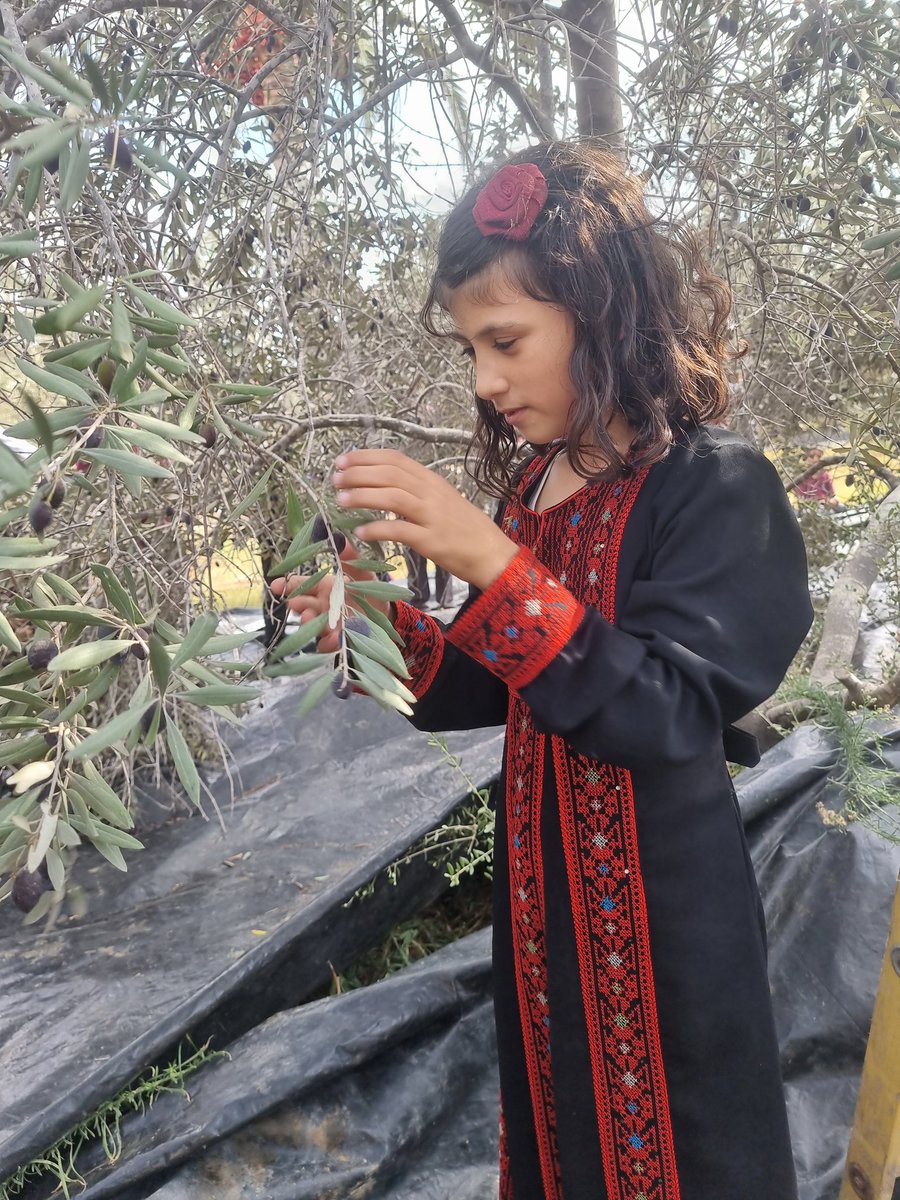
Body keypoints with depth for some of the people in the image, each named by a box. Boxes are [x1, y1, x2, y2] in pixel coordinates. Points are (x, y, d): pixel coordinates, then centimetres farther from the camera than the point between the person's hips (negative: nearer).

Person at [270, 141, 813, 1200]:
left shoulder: (719, 488, -16)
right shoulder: (528, 489, 3)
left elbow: (667, 713, -26)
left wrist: (494, 567, -32)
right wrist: (383, 635, -7)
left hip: (665, 912, -6)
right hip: (539, 897, 6)